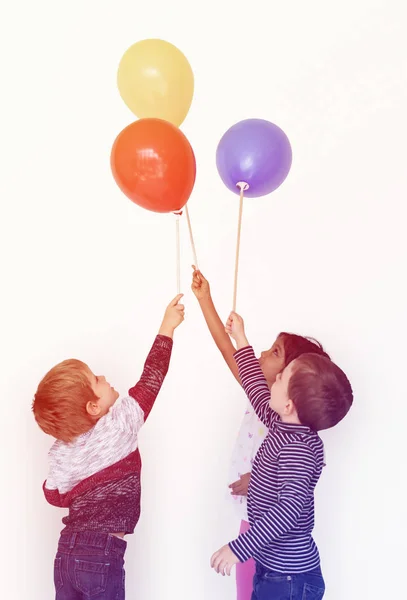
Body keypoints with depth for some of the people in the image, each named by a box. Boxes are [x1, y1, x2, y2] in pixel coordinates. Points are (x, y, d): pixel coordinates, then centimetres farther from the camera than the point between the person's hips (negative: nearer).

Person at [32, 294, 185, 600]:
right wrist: (167, 328, 4)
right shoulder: (119, 426, -12)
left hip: (66, 552, 5)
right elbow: (150, 379, -4)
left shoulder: (60, 452, 2)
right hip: (103, 555, -5)